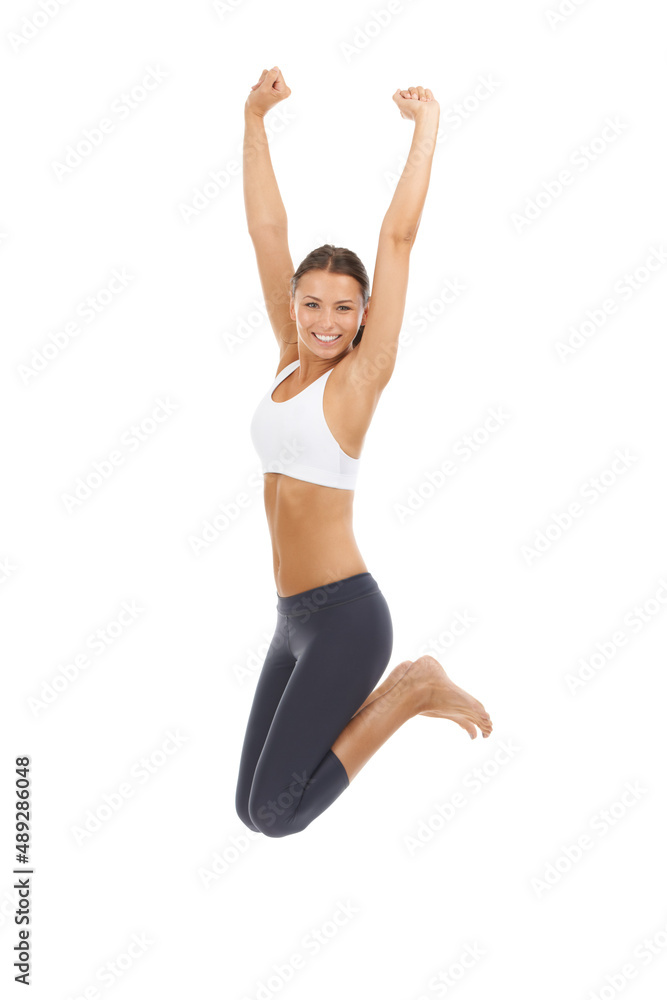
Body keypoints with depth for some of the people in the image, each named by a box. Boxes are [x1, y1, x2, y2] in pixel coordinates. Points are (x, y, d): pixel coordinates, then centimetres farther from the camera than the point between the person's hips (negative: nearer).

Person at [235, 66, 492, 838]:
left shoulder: (361, 373, -7)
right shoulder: (292, 360, 8)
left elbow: (398, 237, -11)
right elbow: (266, 230, 8)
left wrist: (426, 129, -5)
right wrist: (255, 117, 7)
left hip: (344, 614, -7)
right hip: (294, 616, 7)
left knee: (274, 812, -8)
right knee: (253, 810, 11)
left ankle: (409, 691, 7)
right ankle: (395, 693, 22)